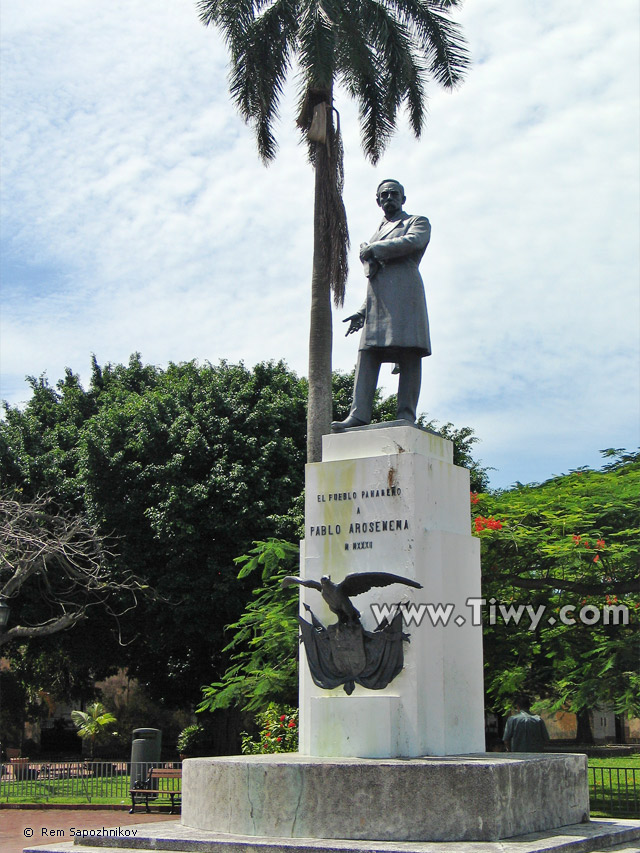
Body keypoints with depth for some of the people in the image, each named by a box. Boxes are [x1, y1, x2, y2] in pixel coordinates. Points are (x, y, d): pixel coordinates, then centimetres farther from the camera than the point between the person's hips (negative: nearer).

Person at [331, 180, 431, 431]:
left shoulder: (418, 222, 16)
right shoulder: (378, 233, 34)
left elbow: (413, 242, -9)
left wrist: (373, 249, -3)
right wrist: (362, 311, 20)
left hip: (404, 292, -6)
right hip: (377, 301, 6)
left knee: (409, 354, -13)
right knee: (367, 354, -8)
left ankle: (406, 415, -16)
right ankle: (358, 415, -16)